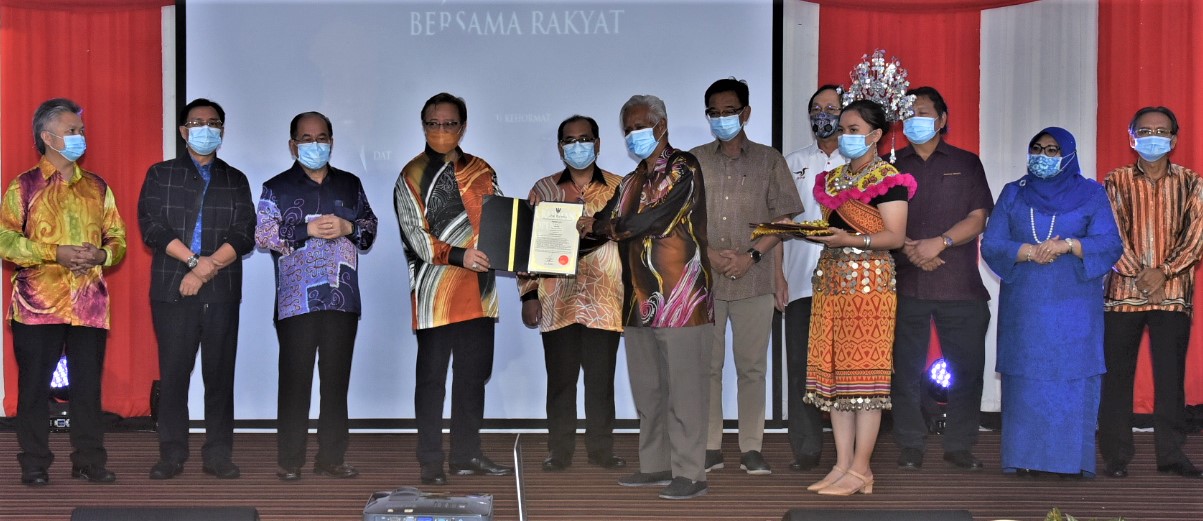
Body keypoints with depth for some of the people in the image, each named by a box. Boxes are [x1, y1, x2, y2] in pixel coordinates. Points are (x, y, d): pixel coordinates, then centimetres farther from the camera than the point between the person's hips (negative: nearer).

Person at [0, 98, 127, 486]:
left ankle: (89, 461, 11)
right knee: (34, 385, 1)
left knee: (88, 385, 3)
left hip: (89, 305, 3)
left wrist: (101, 255, -8)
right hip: (37, 304, -3)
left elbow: (118, 239, 15)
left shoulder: (97, 187, 15)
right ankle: (34, 464, 9)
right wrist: (56, 254, -15)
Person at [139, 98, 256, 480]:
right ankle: (171, 455, 4)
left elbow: (245, 234, 2)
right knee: (173, 373, -1)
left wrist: (206, 269, -11)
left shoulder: (235, 180, 14)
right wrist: (195, 260, -12)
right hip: (172, 290, -1)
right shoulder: (161, 175, 11)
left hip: (223, 292, 1)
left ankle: (218, 456, 4)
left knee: (220, 373, 0)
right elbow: (151, 226, -2)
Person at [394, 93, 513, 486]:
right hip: (435, 290, -5)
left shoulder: (481, 171, 14)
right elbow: (415, 236, -9)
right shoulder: (412, 176, 0)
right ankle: (431, 461, 5)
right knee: (432, 376, 0)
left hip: (478, 290, 5)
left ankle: (467, 455, 17)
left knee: (475, 373, 8)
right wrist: (458, 256, -22)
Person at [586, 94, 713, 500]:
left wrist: (601, 227, -6)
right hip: (641, 299, 8)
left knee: (684, 388, -5)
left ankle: (689, 473, -2)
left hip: (680, 298, -8)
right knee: (646, 387, 12)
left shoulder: (683, 170, -4)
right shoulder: (632, 182, 21)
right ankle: (656, 466, 21)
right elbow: (607, 222, 15)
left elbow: (655, 219, -16)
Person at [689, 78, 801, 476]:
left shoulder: (769, 160, 7)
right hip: (704, 279, 1)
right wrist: (709, 254, -9)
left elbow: (782, 218, 3)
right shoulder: (694, 160, 10)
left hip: (754, 280, -1)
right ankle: (710, 448, 8)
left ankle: (751, 449, 7)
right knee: (706, 365, 2)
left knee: (752, 366, 2)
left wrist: (750, 256, -10)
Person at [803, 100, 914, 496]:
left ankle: (860, 470, -3)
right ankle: (843, 465, 10)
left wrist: (849, 239, -23)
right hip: (831, 279, 7)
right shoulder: (831, 179, 18)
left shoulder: (886, 179, -4)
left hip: (870, 281, -7)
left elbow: (894, 236, -12)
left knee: (864, 372, -6)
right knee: (832, 372, 5)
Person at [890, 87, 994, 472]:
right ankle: (910, 447, 8)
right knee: (906, 368, 0)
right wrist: (908, 248, -12)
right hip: (904, 283, 0)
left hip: (959, 285, 0)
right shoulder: (892, 166, 13)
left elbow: (978, 219, 2)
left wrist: (939, 243, -13)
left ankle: (959, 446, 9)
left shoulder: (966, 164, 12)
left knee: (966, 367, -1)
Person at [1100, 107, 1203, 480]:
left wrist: (1163, 272, -13)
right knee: (1117, 374, 1)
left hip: (1173, 292, 1)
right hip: (1123, 291, 0)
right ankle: (1116, 456, 7)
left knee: (1171, 375, 1)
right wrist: (1139, 274, -15)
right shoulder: (1117, 182, 6)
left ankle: (1171, 454, 9)